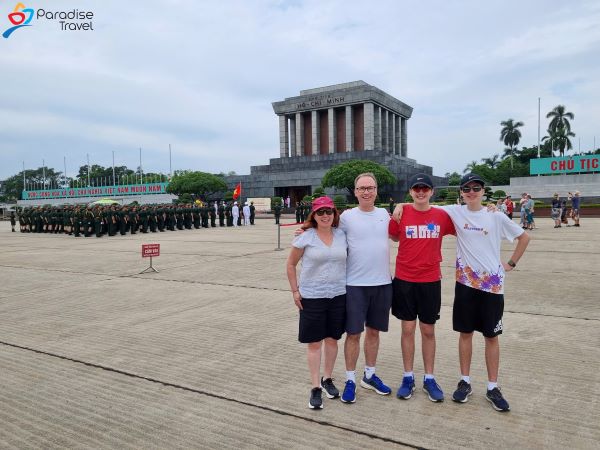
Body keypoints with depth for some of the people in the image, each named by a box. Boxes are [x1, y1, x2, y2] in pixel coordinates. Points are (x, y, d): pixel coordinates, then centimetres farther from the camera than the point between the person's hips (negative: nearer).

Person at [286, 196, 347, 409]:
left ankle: (328, 379, 32)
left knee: (332, 339, 13)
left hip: (338, 295, 3)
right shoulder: (306, 237, -7)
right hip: (312, 297, -3)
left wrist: (349, 285, 7)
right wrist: (295, 291, -4)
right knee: (314, 342, 3)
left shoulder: (342, 235, 2)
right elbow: (290, 265, 0)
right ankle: (316, 388, 14)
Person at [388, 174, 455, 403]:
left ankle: (429, 379, 25)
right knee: (407, 329, 8)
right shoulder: (401, 214, -5)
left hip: (430, 281, 1)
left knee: (428, 331, 11)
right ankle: (408, 377, 23)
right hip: (404, 280, -1)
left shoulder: (442, 216, -2)